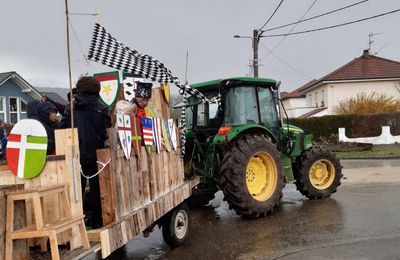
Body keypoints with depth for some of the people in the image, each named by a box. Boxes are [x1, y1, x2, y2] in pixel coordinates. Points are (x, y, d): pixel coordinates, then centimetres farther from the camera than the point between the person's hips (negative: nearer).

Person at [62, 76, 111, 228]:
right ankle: (96, 220, 13)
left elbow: (63, 130, 1)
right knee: (96, 187, 9)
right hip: (95, 154, -1)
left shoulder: (70, 108, 0)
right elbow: (106, 132, -7)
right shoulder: (101, 109, -6)